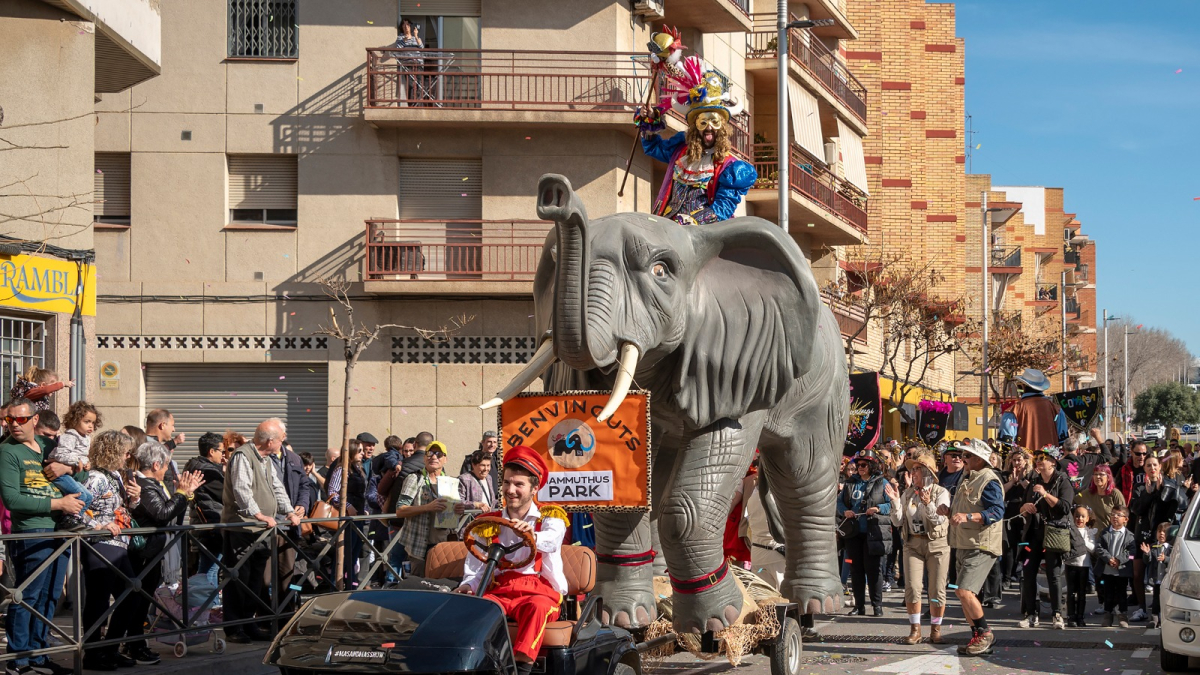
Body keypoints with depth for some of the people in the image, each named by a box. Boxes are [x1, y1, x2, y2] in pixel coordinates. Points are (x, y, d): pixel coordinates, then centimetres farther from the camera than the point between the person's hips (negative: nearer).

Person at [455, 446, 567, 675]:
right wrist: (468, 586, -11)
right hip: (499, 592, 2)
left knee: (536, 606, -38)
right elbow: (475, 567, 13)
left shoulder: (551, 517, 8)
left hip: (540, 591, -2)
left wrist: (533, 536, -41)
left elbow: (552, 540, -17)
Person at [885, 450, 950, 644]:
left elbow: (940, 519, -12)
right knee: (912, 587, -6)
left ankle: (935, 630, 11)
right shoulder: (908, 494, 9)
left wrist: (928, 505, -26)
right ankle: (915, 630, 4)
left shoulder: (941, 493, -2)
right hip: (913, 544, 3)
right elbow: (897, 522, 5)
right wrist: (895, 502, -8)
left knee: (937, 590, -1)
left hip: (937, 544, -3)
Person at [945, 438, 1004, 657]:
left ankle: (985, 633, -2)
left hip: (981, 546, -10)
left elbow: (997, 512, -24)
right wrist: (950, 511, 8)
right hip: (965, 546, 10)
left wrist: (968, 516, -33)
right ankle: (979, 640, 21)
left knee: (964, 591, -18)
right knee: (964, 594, 11)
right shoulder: (968, 479, 18)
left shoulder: (989, 481, -12)